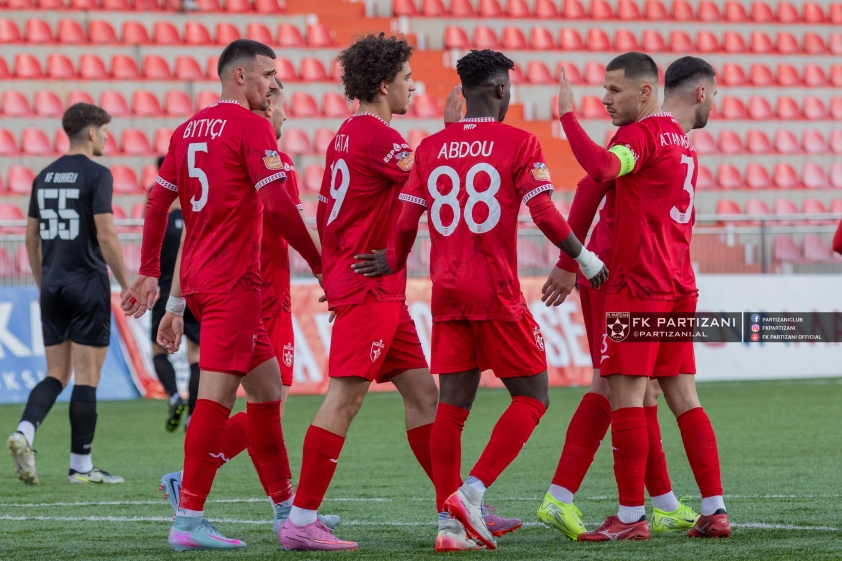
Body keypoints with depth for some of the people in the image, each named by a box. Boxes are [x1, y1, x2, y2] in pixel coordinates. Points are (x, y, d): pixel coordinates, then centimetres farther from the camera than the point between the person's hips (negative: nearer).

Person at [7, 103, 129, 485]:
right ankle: (81, 465, 2)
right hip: (88, 284, -6)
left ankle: (24, 432, -12)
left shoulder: (44, 177, 11)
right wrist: (126, 285, -8)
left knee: (56, 374, 11)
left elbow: (31, 238, 14)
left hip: (52, 286, 6)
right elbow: (106, 235, -15)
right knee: (87, 378, 0)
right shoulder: (96, 175, -9)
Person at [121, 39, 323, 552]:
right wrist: (319, 263, -7)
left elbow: (158, 202, 19)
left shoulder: (189, 129, 15)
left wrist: (150, 273, 25)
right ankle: (189, 521, -13)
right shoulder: (251, 127, -9)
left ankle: (286, 506, 21)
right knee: (218, 394, -10)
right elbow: (277, 205, -16)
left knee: (268, 387, 16)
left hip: (198, 279, 9)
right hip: (233, 281, -9)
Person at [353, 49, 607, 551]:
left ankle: (449, 521, 2)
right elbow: (545, 216, -10)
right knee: (532, 397, 4)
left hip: (446, 291, 5)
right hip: (496, 291, -5)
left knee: (453, 404, 6)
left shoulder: (431, 147, 9)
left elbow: (407, 224, 9)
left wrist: (392, 263, 27)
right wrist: (586, 259, 3)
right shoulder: (519, 144, -4)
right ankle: (471, 492, -11)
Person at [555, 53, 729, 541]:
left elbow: (601, 168, -29)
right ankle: (714, 510, 5)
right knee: (684, 398, 9)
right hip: (679, 286, 8)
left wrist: (568, 115, -20)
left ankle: (631, 517, -8)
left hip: (639, 284, -8)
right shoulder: (685, 146, 17)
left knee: (626, 394, -6)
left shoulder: (645, 132, -9)